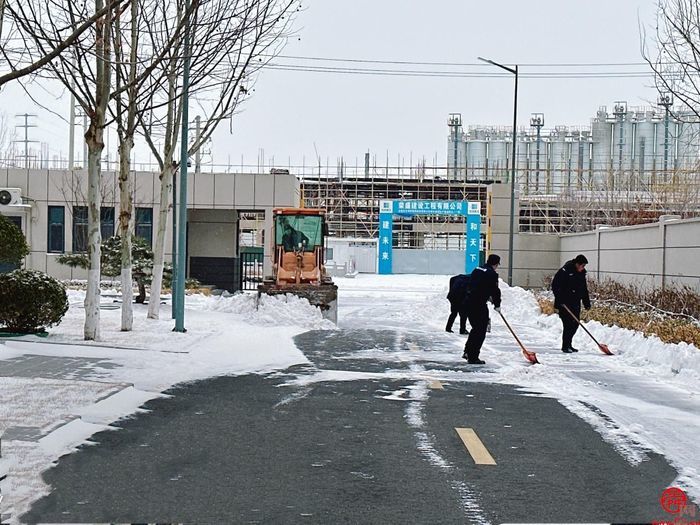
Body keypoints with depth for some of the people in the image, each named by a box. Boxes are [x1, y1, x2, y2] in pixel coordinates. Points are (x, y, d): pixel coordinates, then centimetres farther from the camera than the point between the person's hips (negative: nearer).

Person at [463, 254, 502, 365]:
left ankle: (467, 352, 25)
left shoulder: (477, 270, 15)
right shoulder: (492, 274, -11)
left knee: (476, 328, 22)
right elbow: (495, 290, -9)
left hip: (469, 302, 9)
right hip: (479, 305, -9)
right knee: (480, 331, -1)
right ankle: (473, 357, 0)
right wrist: (497, 305, 7)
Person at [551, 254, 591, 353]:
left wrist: (587, 303, 15)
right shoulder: (564, 271, -14)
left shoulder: (581, 273, 10)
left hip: (575, 303, 8)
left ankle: (568, 344, 23)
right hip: (564, 304, -8)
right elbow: (555, 286, -14)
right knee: (568, 324, -9)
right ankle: (565, 346, 0)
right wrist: (560, 300, -19)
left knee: (575, 324, 9)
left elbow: (584, 289, 18)